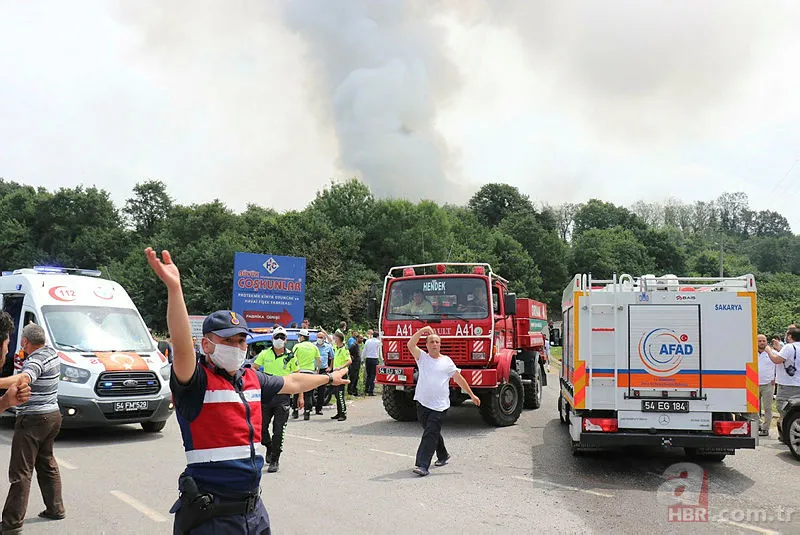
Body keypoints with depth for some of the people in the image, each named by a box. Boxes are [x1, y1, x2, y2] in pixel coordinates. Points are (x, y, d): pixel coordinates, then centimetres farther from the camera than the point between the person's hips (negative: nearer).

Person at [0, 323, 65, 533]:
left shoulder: (36, 361, -20)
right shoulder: (51, 352, 8)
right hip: (53, 415, 9)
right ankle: (55, 509, 25)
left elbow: (24, 378, -44)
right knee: (47, 464, 19)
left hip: (32, 419, -9)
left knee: (20, 471, -4)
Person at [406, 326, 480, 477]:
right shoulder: (422, 357, 7)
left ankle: (422, 465, -12)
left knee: (430, 435, -10)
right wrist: (422, 331, -16)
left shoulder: (447, 361, 5)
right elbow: (411, 345, -9)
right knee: (433, 433, 17)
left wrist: (472, 395, 11)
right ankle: (443, 456, 38)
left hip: (439, 406, -3)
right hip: (422, 403, 3)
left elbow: (459, 379, 10)